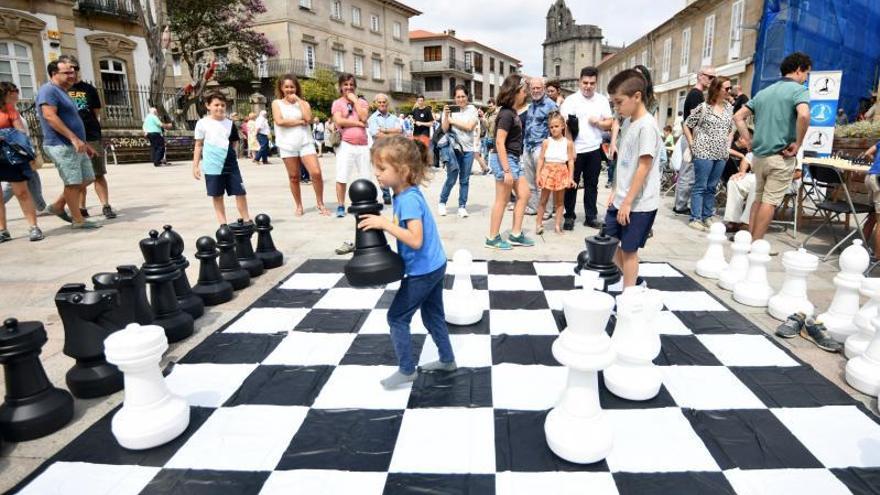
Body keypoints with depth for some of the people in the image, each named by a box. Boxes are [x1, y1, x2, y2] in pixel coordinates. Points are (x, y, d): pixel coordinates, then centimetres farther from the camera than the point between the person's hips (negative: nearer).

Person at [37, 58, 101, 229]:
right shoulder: (48, 90, -9)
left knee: (87, 179, 12)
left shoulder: (62, 92, 22)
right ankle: (78, 220, 1)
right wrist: (74, 138, -26)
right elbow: (50, 116, -21)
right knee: (73, 182, -6)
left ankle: (58, 206, 22)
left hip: (75, 146, 10)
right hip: (61, 146, -10)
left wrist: (84, 143, 23)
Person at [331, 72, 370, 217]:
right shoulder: (337, 103, 4)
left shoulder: (362, 102, 12)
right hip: (346, 144, -3)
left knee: (364, 177, 10)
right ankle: (341, 206, 3)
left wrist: (354, 100, -3)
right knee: (341, 177, -7)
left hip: (362, 144, 3)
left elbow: (363, 117, -7)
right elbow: (339, 121, -12)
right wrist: (358, 123, -9)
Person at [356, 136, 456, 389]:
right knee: (433, 315, 22)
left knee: (397, 317, 4)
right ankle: (447, 360, 36)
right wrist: (384, 224, 0)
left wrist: (385, 223, -30)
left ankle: (406, 370, 16)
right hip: (434, 266, 9)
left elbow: (415, 240, -31)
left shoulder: (408, 199, -25)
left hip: (423, 271, -9)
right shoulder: (408, 193, 3)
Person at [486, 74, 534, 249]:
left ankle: (515, 235, 17)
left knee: (524, 195, 11)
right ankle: (493, 238, 9)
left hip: (513, 159, 10)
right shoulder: (507, 114, -16)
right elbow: (499, 143, -21)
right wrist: (506, 170, -23)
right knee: (502, 200, -2)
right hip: (504, 159, -10)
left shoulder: (513, 113, 12)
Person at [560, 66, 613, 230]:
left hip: (594, 150, 3)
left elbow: (609, 124, 9)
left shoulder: (602, 100, 8)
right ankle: (569, 216, 15)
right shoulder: (571, 100, -2)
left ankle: (591, 217, 18)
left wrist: (598, 122, -12)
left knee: (592, 185, 10)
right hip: (575, 150, -3)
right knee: (572, 184, 5)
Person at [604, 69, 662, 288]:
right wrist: (615, 192, 13)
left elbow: (644, 167, -20)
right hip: (622, 199, 9)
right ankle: (616, 285, 33)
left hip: (639, 203, -8)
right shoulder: (627, 123, 9)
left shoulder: (647, 125, -18)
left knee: (629, 249, 2)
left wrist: (628, 202, -19)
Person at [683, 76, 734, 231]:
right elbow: (687, 125, -2)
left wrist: (727, 146, 9)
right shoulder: (703, 107, -7)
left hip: (721, 154, 5)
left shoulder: (729, 108, 9)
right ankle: (695, 218, 1)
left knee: (712, 187, 10)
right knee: (700, 187, -3)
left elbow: (731, 129, 20)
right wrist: (692, 145, -5)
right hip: (704, 152, -5)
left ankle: (707, 217, 18)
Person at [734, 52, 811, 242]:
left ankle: (750, 239, 17)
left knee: (758, 198, 15)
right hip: (781, 156, -6)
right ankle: (756, 243, -1)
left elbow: (738, 116, 12)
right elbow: (804, 115, -26)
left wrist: (749, 142, 11)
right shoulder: (799, 90, -6)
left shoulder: (764, 92, 14)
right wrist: (797, 144, -14)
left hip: (759, 155, 6)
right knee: (770, 201, -3)